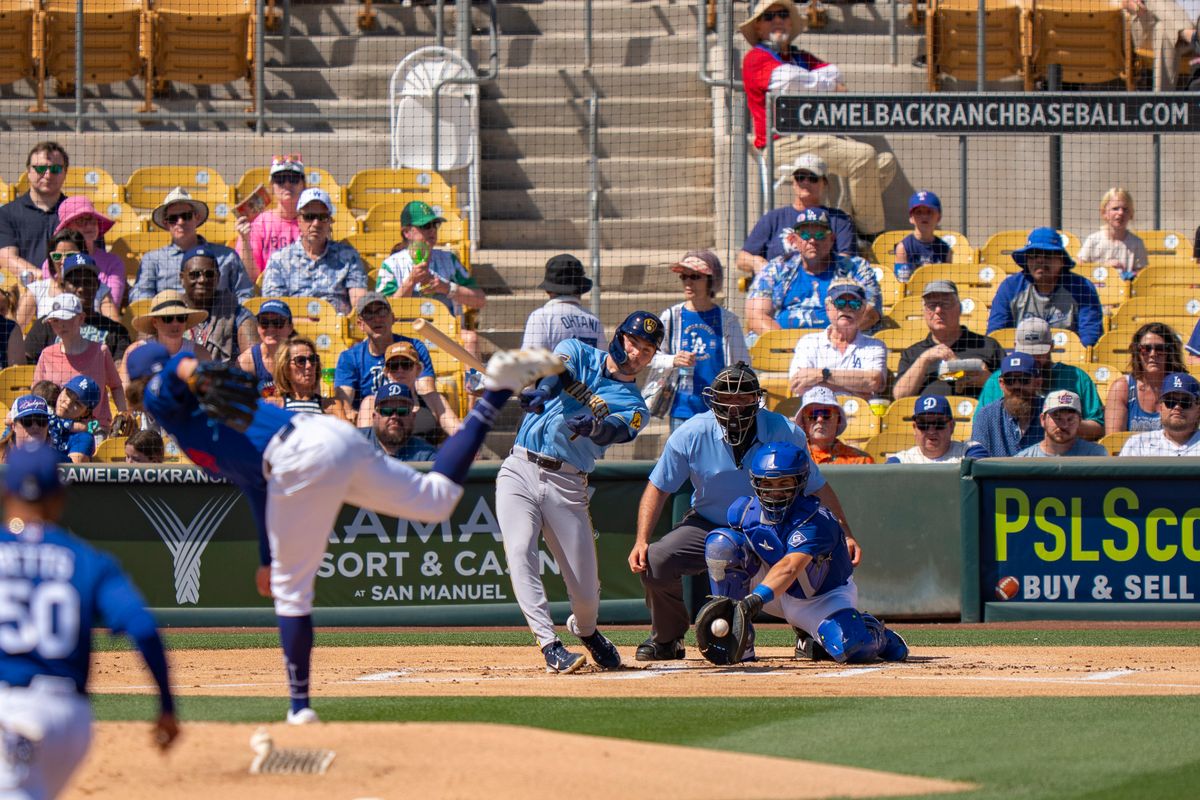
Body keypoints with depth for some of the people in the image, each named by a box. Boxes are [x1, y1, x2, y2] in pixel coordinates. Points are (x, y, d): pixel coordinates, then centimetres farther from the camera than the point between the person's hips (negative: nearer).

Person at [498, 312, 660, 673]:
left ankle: (585, 629, 33)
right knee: (520, 552, -23)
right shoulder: (578, 353, 11)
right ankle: (550, 645, -26)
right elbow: (559, 367, -12)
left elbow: (613, 432, -14)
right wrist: (545, 388, -35)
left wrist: (594, 425, -37)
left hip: (567, 487, 0)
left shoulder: (633, 407, 8)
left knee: (586, 589, -2)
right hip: (520, 471, 0)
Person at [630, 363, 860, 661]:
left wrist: (844, 534, -12)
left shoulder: (786, 434, -16)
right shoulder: (691, 435, -17)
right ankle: (666, 639, 5)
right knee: (654, 560, -26)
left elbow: (817, 488, -4)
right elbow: (658, 489, -6)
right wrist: (641, 541, -16)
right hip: (708, 526, 0)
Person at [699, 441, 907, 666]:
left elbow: (790, 567, -48)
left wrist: (756, 598, -63)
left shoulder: (815, 521, -32)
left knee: (852, 649, -33)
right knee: (720, 542, -20)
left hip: (825, 598, -4)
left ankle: (874, 633, 10)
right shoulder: (743, 510, -15)